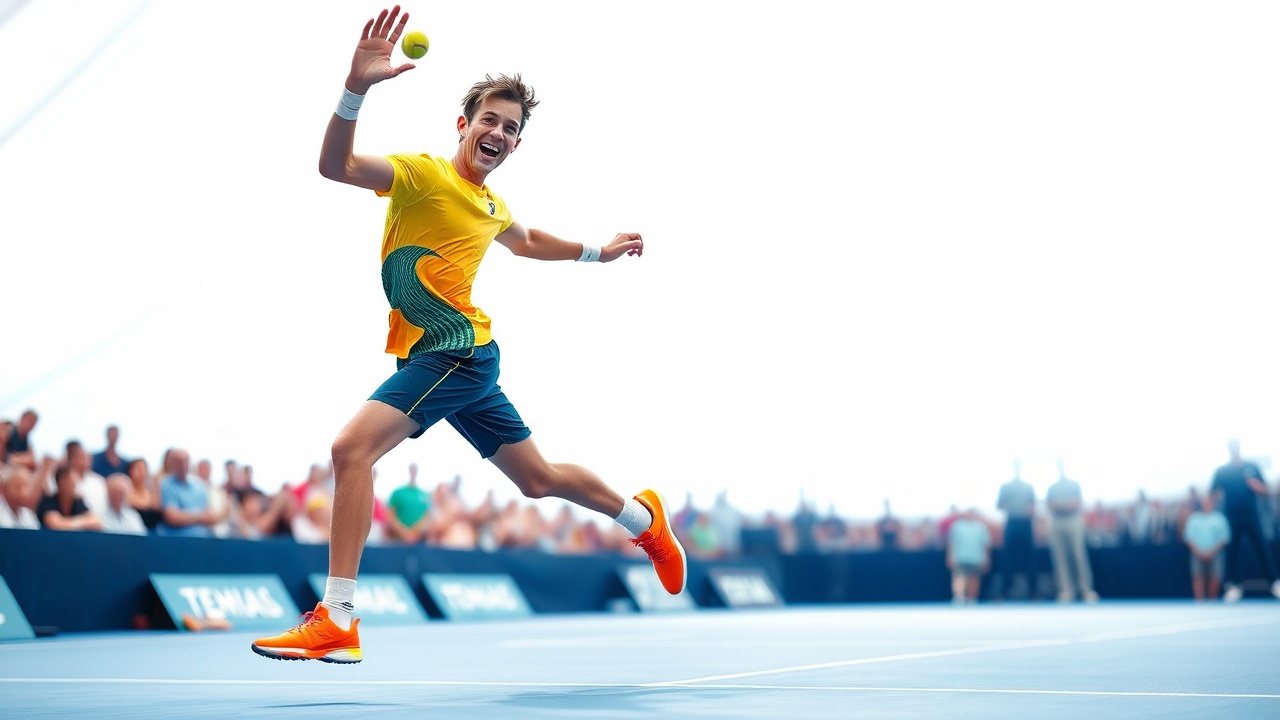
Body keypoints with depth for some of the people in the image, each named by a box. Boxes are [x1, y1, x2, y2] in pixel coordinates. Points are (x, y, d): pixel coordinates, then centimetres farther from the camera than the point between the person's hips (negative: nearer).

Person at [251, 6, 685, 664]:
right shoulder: (421, 174, 0)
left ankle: (336, 622, -21)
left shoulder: (492, 207, 9)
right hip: (432, 360, 1)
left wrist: (595, 253, 36)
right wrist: (357, 87, -32)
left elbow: (525, 241, 35)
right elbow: (335, 166, -18)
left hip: (460, 354, -1)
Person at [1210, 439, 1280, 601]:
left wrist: (1254, 485, -10)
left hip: (1251, 516, 0)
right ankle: (1234, 586, 3)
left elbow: (1264, 491, 9)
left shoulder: (1252, 467, 9)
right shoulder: (1221, 471, 7)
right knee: (1232, 551, -1)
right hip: (1231, 518, 0)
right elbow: (1213, 492, 5)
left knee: (1262, 548, -4)